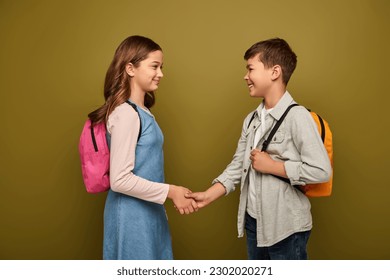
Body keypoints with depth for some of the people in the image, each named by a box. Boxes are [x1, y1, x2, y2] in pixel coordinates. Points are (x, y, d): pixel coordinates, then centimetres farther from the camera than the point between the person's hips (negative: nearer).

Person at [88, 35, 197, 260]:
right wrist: (170, 191, -17)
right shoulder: (126, 113, -20)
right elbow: (120, 179, -23)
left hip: (148, 212, 9)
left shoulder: (142, 111, 8)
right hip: (132, 216, -9)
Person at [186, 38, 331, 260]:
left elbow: (321, 171, -21)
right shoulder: (251, 119, 7)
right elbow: (238, 166, 8)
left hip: (286, 227, -7)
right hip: (253, 221, 7)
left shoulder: (297, 116, -16)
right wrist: (208, 196, -3)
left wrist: (271, 166, -17)